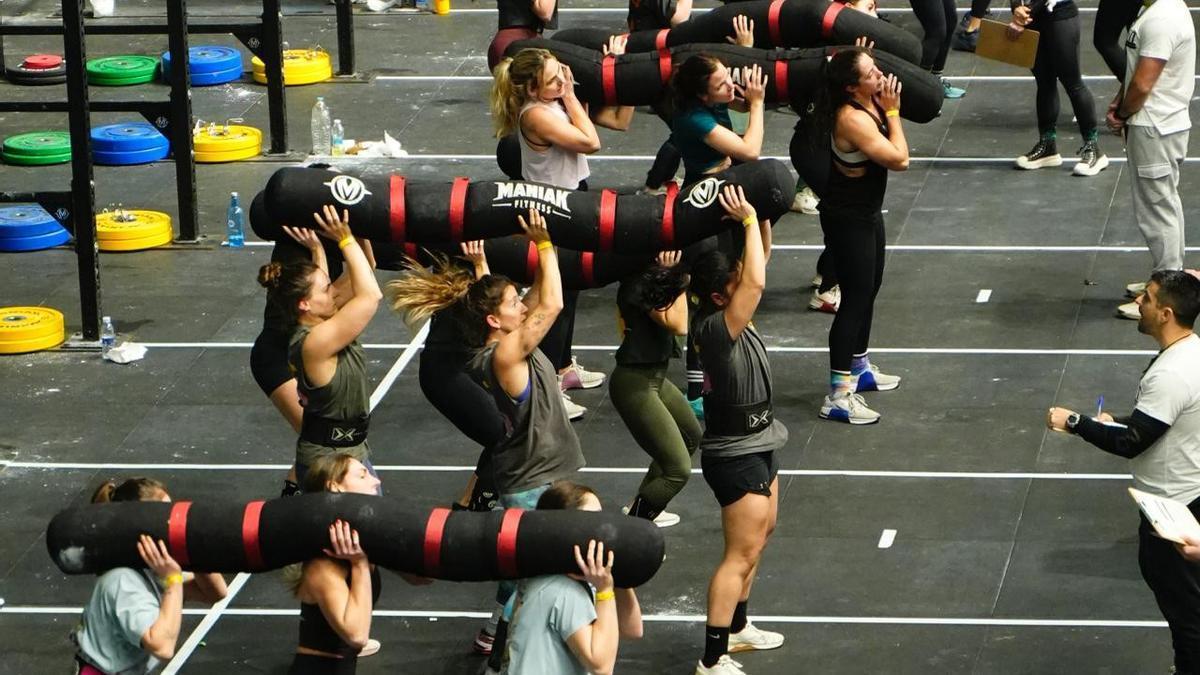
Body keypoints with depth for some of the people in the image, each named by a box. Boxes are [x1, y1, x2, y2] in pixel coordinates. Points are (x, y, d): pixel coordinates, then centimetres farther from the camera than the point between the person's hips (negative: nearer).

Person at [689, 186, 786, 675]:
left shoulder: (726, 312, -2)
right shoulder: (716, 327, -28)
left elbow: (756, 266, 8)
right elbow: (756, 282, -40)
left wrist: (760, 215, -7)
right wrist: (748, 219, -32)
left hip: (757, 444, 10)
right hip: (735, 455, -10)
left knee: (760, 534, 23)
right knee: (741, 553, -6)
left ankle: (736, 626, 38)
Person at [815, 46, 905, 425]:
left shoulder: (869, 102, -2)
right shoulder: (852, 119, -29)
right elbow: (899, 159, -26)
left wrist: (888, 108, -2)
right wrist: (892, 112, -18)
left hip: (866, 211, 10)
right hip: (847, 219, -10)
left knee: (869, 289, 22)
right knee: (856, 297, -8)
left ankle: (859, 369, 39)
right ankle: (838, 396, -5)